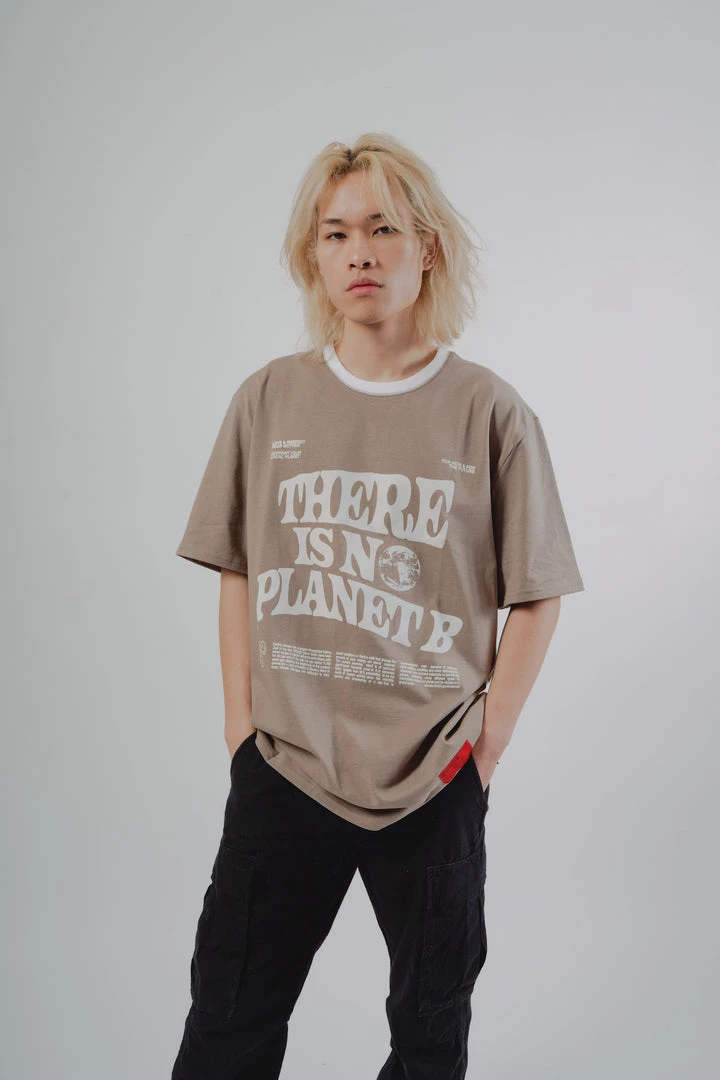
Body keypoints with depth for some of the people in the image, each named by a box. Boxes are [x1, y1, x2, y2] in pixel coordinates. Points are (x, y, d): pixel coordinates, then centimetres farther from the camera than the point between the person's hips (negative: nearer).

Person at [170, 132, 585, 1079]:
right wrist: (240, 718, 2)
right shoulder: (269, 399, 1)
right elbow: (239, 574, 6)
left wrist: (487, 737, -5)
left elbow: (537, 595, -2)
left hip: (434, 772, -1)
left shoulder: (489, 411, -5)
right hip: (284, 763, 2)